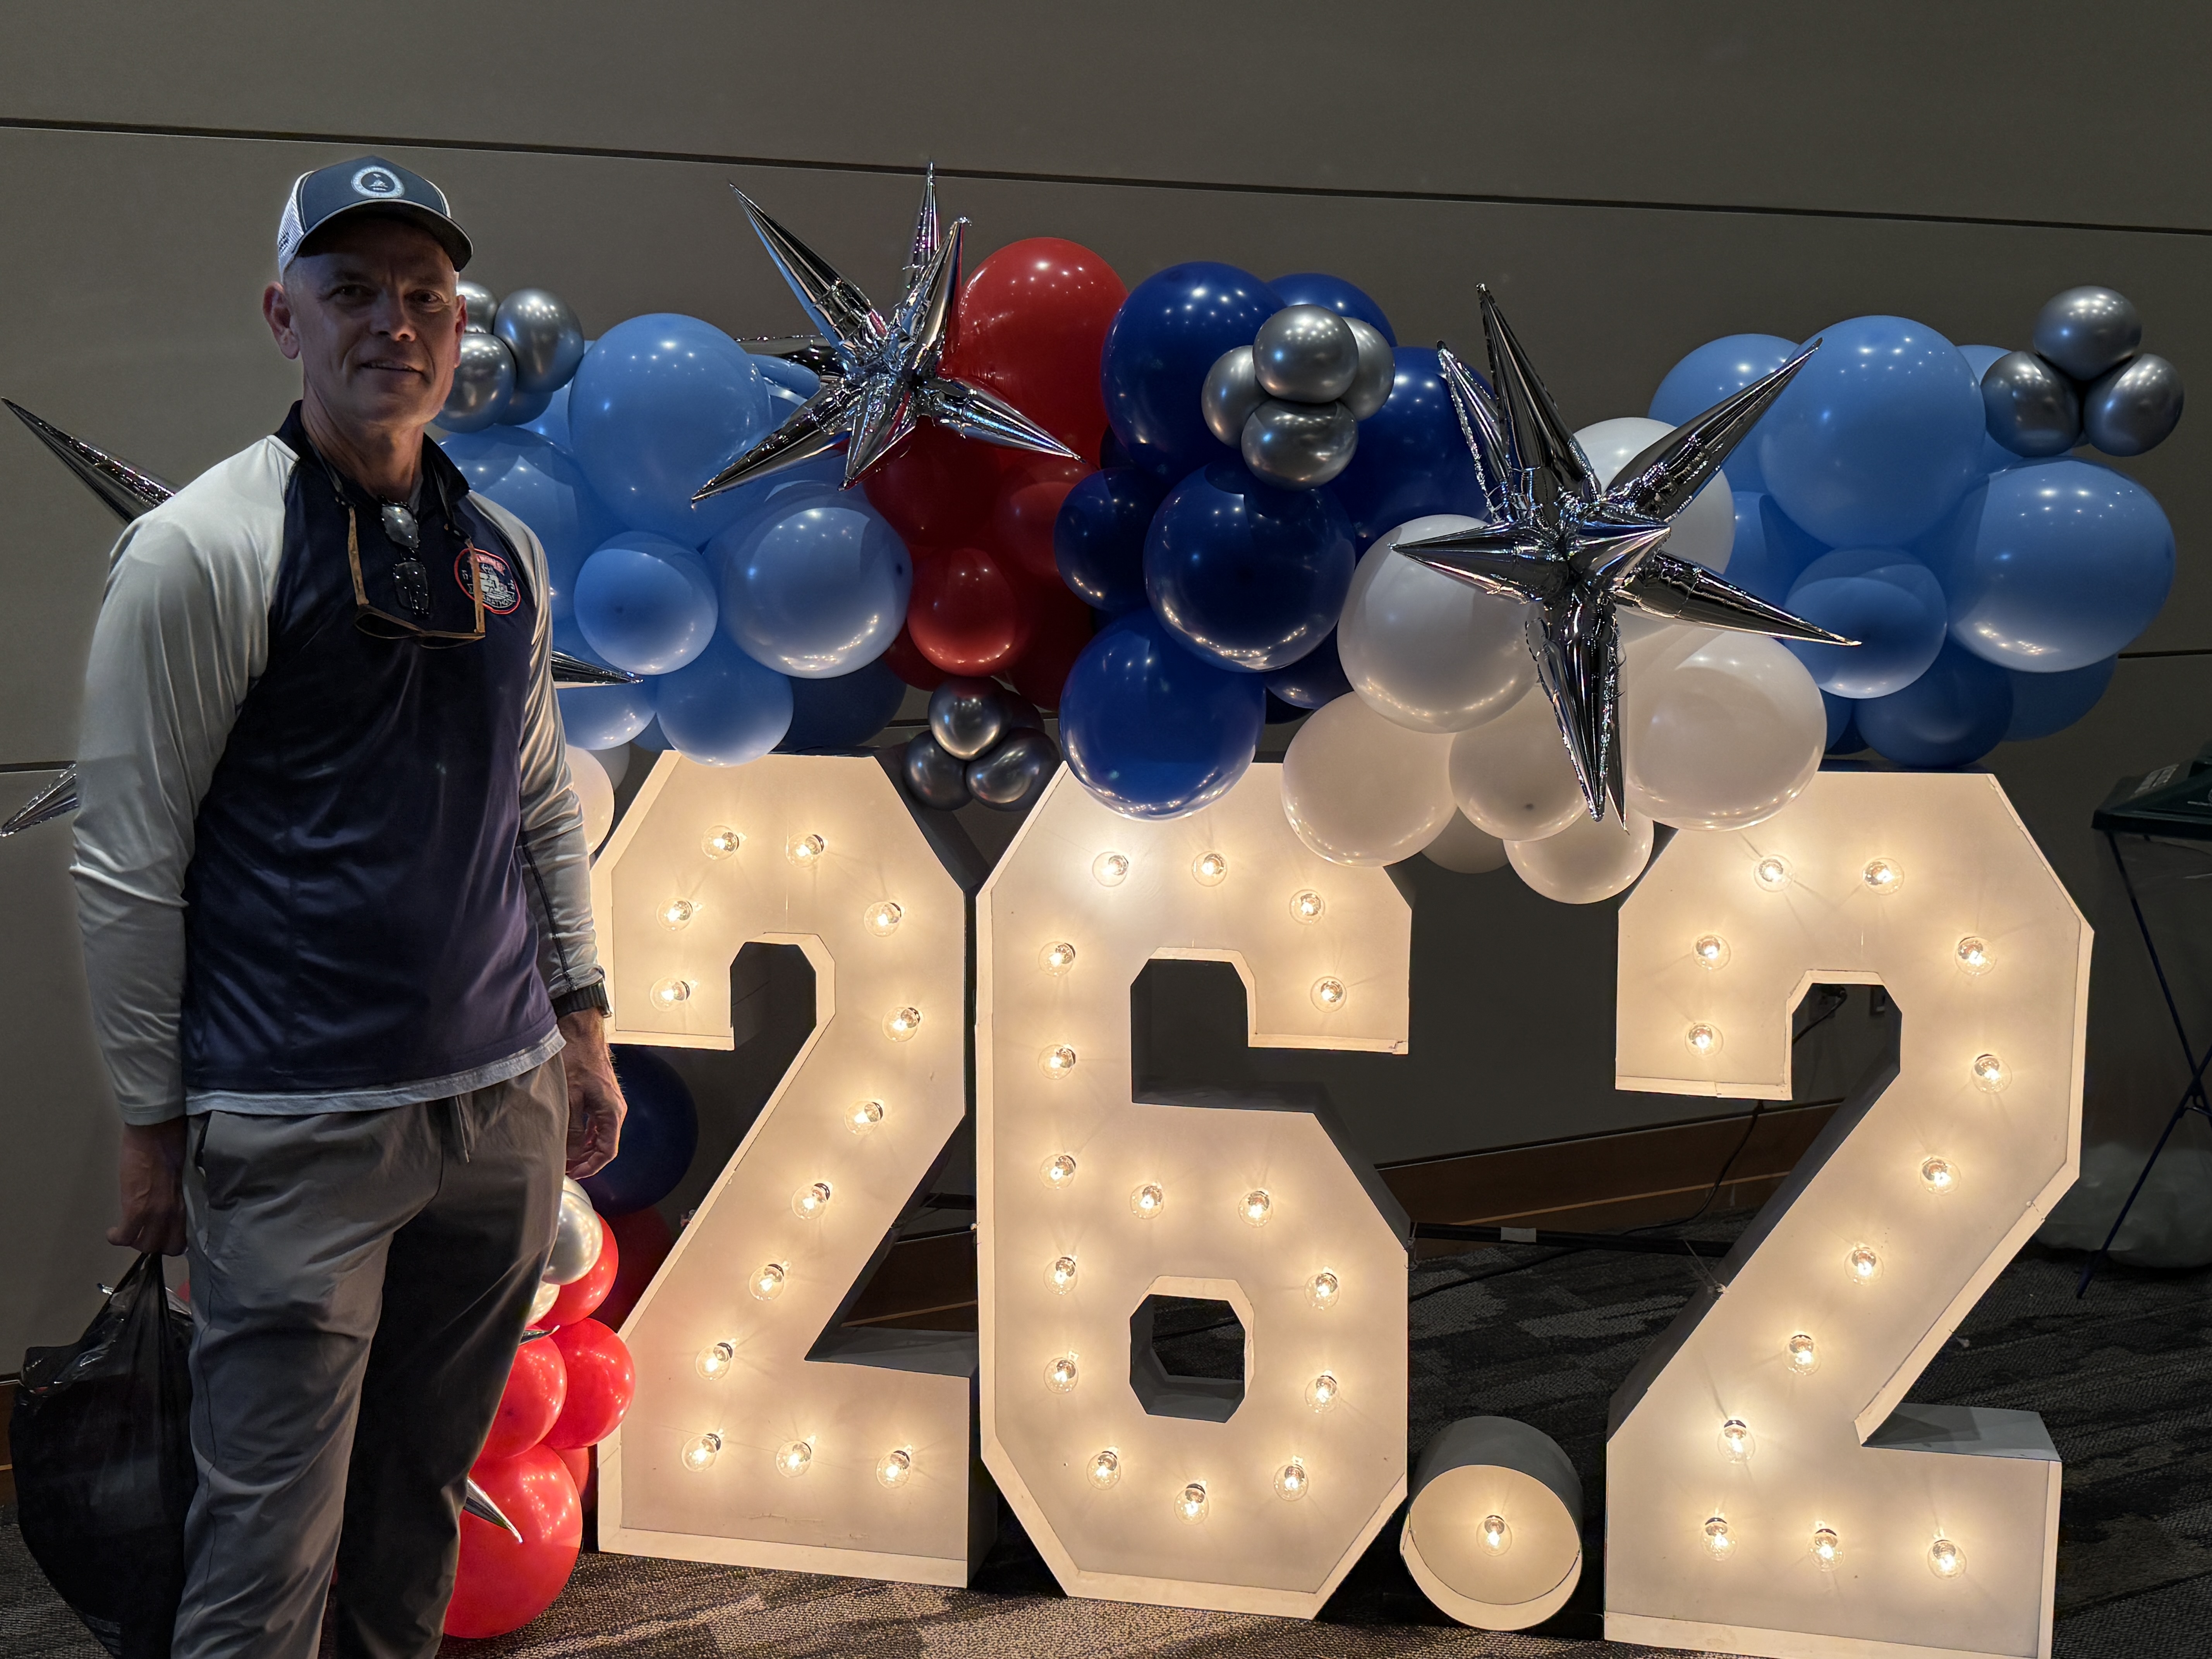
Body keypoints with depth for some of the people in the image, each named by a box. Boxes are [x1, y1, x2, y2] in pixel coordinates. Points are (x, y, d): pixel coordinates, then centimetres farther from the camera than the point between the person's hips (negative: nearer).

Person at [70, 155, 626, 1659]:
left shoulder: (503, 550, 10)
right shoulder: (202, 549, -7)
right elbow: (127, 865, -7)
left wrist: (584, 1028, 14)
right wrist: (153, 1125, -6)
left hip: (506, 1105, 6)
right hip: (299, 1132, -5)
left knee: (425, 1499, 17)